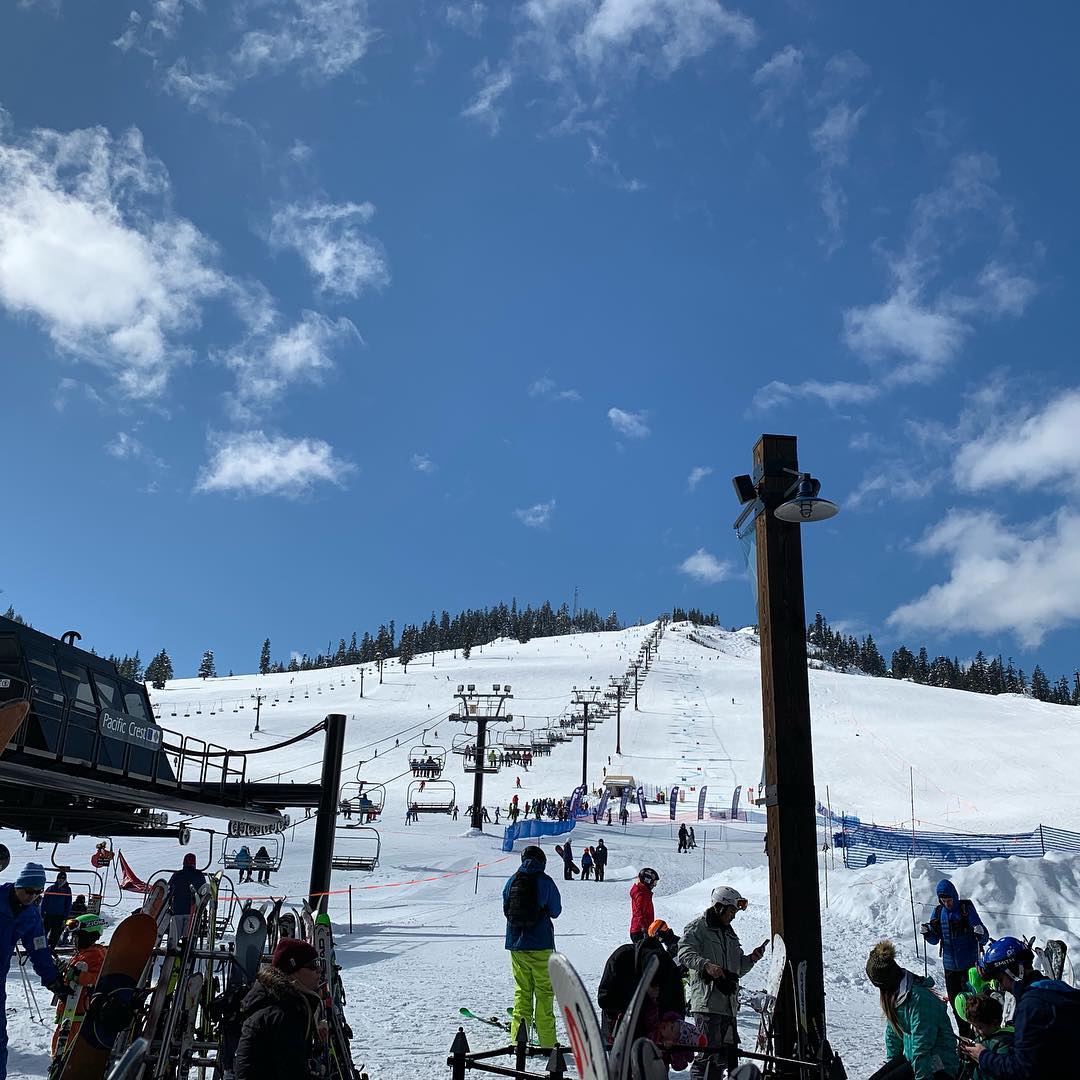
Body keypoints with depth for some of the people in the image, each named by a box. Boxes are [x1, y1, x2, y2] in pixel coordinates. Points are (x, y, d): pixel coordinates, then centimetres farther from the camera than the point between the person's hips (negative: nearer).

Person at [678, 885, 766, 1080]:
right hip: (707, 1003, -8)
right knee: (710, 1053, -12)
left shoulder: (730, 934, 25)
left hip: (729, 1004, 8)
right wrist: (706, 965, -31)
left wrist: (751, 959, 9)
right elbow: (685, 953, -16)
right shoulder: (697, 928, -1)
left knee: (728, 1055, 9)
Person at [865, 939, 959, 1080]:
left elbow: (921, 1048, -22)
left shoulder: (919, 998, -24)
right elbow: (893, 1033, 13)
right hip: (911, 1060, 9)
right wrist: (891, 1062, 14)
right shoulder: (896, 995, 4)